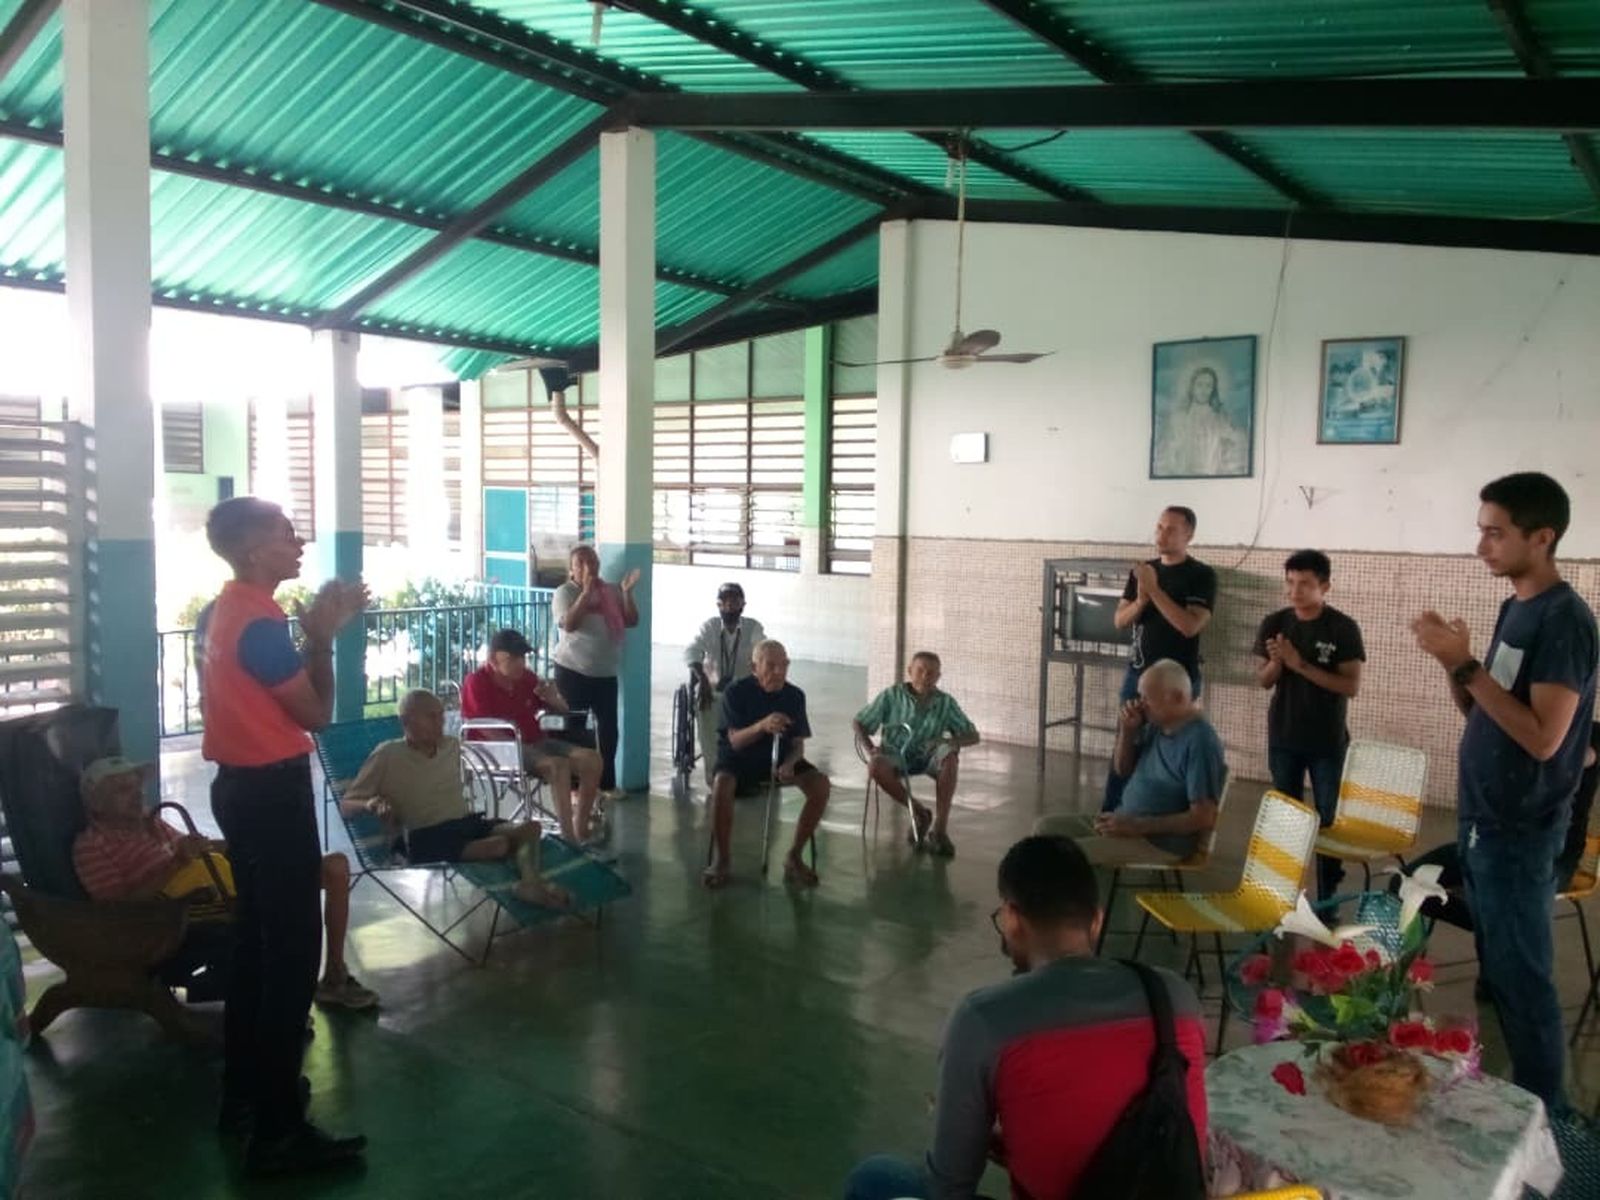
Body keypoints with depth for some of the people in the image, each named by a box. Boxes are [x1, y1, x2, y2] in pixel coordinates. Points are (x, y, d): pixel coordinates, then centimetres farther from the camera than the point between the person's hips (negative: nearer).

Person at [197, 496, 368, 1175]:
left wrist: (317, 630, 7)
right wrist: (323, 635, -6)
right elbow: (317, 712, -14)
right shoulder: (260, 623, -20)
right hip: (273, 792, -10)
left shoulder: (230, 609, 10)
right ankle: (278, 1132, 2)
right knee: (293, 950, -5)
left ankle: (243, 1091, 31)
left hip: (242, 786, 10)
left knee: (256, 936, 19)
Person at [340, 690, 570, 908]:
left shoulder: (451, 746, 16)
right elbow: (346, 804, -3)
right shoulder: (387, 756, -2)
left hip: (465, 823, 6)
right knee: (498, 845, -32)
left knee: (530, 827, -22)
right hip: (425, 838, -6)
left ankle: (530, 882, -45)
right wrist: (371, 804, -23)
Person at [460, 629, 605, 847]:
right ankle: (569, 838, -32)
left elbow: (562, 710, 19)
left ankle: (582, 827, -3)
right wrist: (516, 747, -20)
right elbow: (486, 731, -15)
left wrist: (554, 699, -4)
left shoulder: (527, 678, 11)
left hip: (536, 742, 7)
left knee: (590, 759, -13)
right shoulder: (476, 683, -7)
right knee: (558, 765, -33)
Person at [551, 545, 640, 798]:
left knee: (608, 727, 7)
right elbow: (569, 624, -22)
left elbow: (631, 622, 2)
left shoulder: (612, 591, 7)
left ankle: (607, 782, 18)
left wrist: (627, 592, -10)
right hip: (573, 671, -4)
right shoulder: (565, 592, -6)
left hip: (606, 672, 5)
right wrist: (586, 592, -25)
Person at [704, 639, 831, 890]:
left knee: (821, 784, -22)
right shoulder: (736, 692, -14)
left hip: (780, 758, 3)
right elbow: (735, 742, -22)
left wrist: (789, 764, -27)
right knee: (722, 784, -37)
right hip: (739, 758, -3)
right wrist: (762, 726, -44)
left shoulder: (795, 695, -4)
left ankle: (794, 856, -7)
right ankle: (720, 860, -17)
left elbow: (798, 744, -2)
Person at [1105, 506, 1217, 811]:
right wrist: (1141, 600, -14)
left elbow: (1190, 626, -19)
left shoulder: (1202, 575, -7)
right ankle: (1111, 814, 15)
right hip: (1136, 673, 5)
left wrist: (1154, 590, -21)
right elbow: (1120, 620, 6)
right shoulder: (1142, 570, 9)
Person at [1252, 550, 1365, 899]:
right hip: (1283, 738, 3)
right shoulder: (1274, 624, -1)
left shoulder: (1343, 628, -10)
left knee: (1328, 820, 2)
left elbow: (1351, 686, -15)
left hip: (1328, 742, -3)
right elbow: (1263, 680, 3)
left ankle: (1328, 898, 11)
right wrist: (1276, 662, -19)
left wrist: (1300, 665, -22)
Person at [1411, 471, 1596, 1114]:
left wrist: (1467, 664, -25)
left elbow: (1542, 737, -24)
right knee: (1494, 969, 17)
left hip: (1521, 832, -9)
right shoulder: (1514, 607, 9)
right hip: (1482, 819, 9)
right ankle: (1506, 1087, 30)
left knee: (1520, 975, 1)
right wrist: (1452, 663, -5)